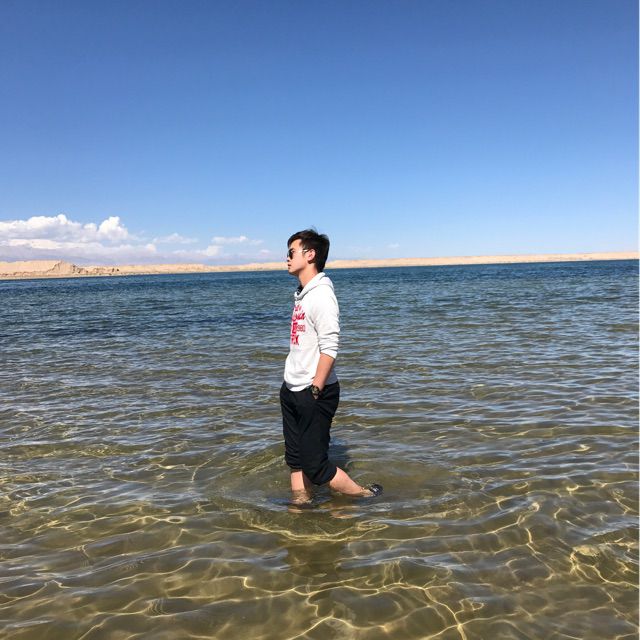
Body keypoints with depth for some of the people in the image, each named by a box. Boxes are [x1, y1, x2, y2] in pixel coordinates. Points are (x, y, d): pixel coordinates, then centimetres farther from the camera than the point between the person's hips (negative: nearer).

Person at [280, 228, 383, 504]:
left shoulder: (321, 295, -17)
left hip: (314, 394, -9)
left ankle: (367, 496, 17)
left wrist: (314, 392, -20)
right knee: (295, 459, 15)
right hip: (292, 390, 9)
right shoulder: (302, 294, 11)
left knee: (315, 465, -1)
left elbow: (329, 349, -21)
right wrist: (290, 385, 14)